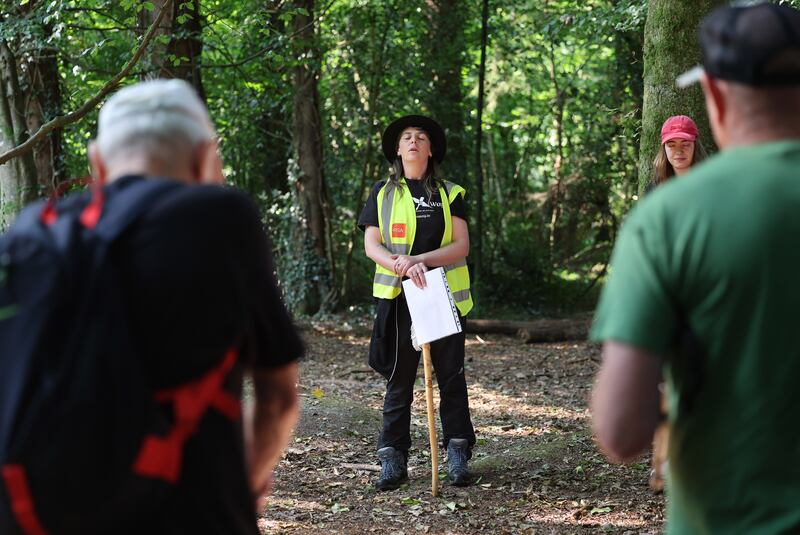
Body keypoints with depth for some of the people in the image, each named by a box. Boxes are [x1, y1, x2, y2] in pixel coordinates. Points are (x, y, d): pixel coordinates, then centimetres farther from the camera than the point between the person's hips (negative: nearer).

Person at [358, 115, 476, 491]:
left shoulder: (449, 193, 7)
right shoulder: (383, 193, 9)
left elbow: (462, 245, -2)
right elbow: (371, 245, 1)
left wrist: (421, 259, -18)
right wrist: (401, 266, -18)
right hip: (398, 297, 0)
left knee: (451, 376, 3)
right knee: (398, 379, 2)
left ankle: (458, 455, 9)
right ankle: (393, 459, 5)